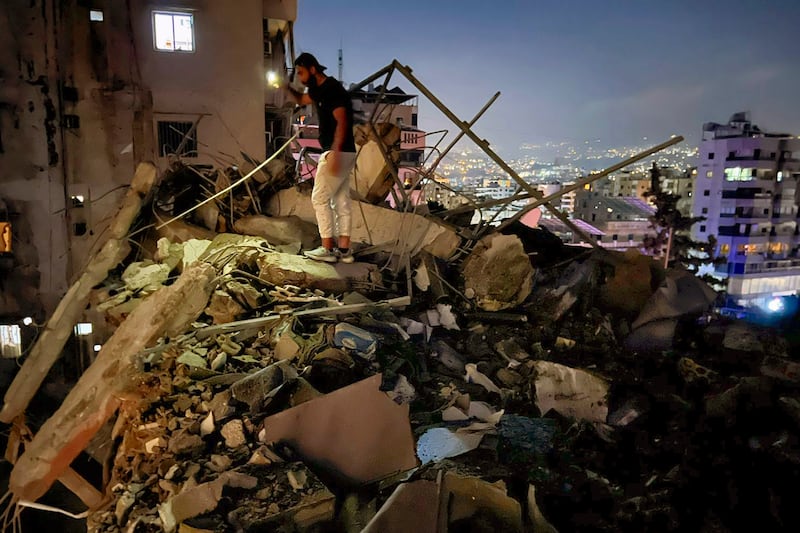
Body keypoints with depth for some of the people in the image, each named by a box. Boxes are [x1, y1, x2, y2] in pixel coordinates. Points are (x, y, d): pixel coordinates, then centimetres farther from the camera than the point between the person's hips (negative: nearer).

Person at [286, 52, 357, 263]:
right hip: (344, 153, 10)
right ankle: (344, 249, 11)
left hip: (338, 152, -10)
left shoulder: (332, 89, -13)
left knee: (320, 198, -5)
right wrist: (287, 88, 17)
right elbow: (301, 100, 36)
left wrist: (334, 154, -29)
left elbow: (342, 122, -22)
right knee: (341, 201, 8)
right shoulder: (320, 89, 17)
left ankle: (327, 249, -2)